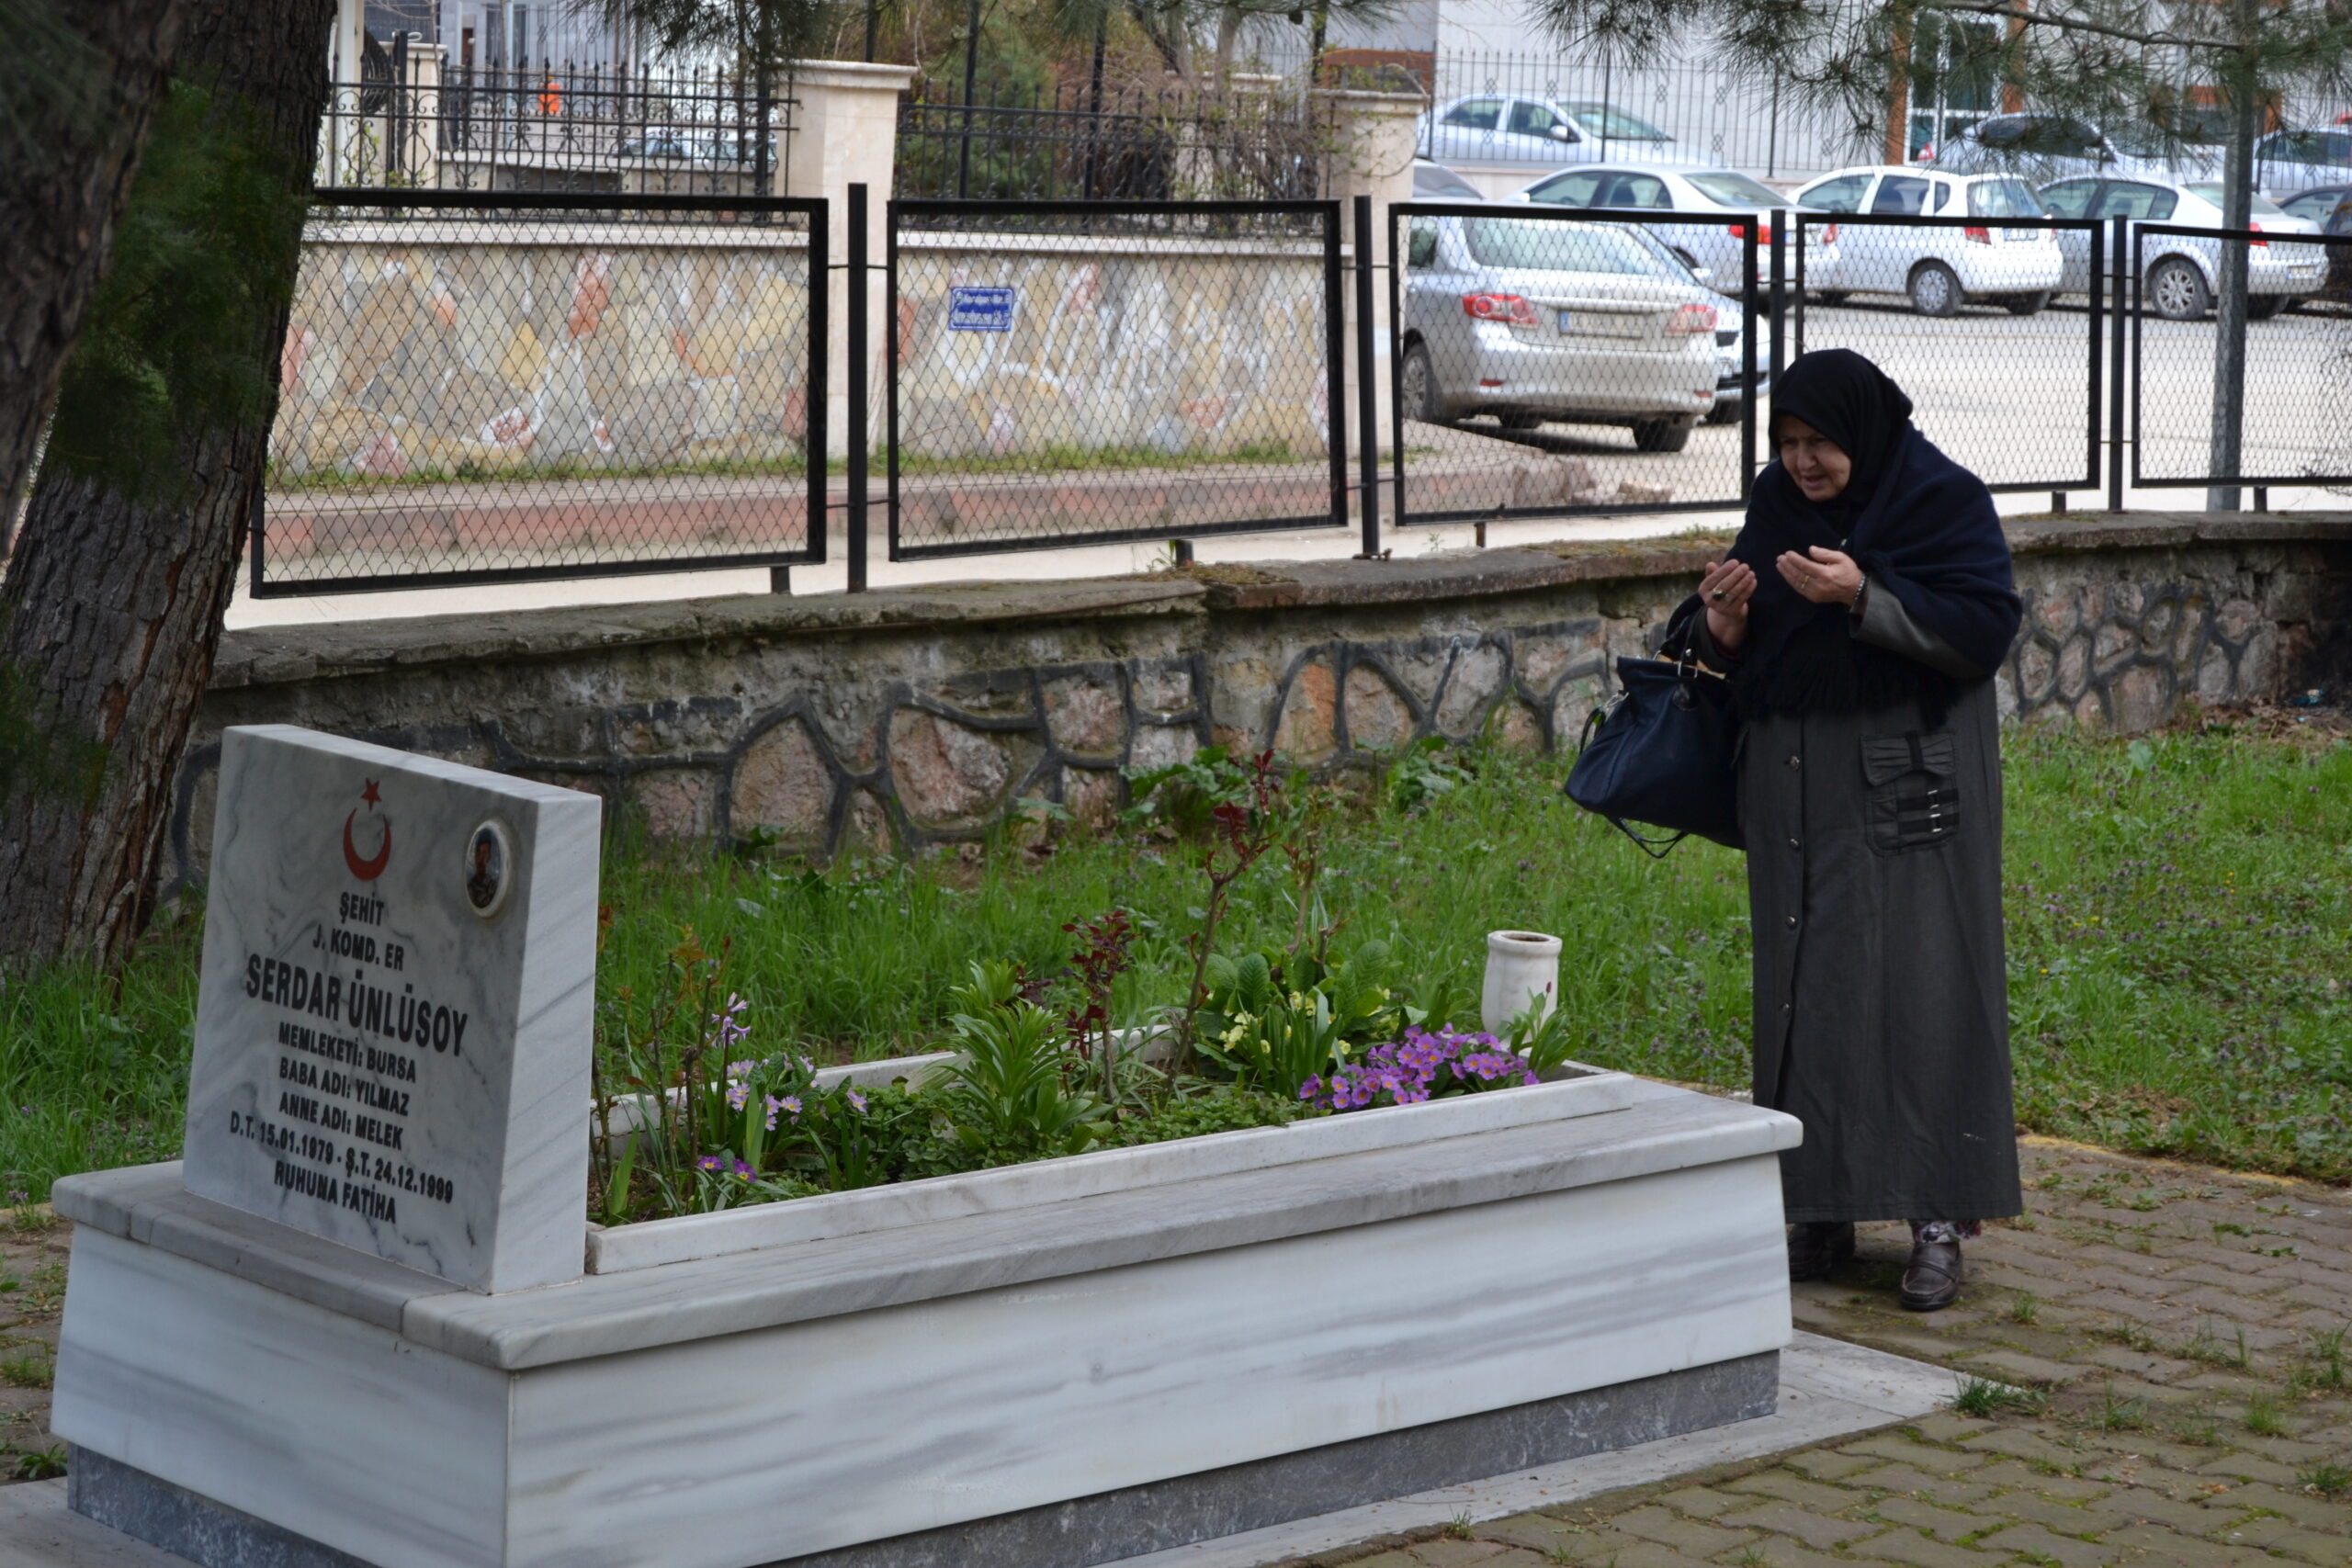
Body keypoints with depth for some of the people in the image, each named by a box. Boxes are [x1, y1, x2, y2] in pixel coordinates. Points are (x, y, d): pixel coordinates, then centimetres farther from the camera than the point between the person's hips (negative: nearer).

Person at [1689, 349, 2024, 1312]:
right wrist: (1722, 626, -9)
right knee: (1806, 988, 4)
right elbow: (1743, 657, 15)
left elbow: (1986, 629, -14)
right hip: (1798, 787, 5)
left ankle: (1937, 1221, -2)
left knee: (1917, 986, -7)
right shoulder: (1776, 505, 9)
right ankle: (1819, 1213, 11)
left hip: (1909, 789, -5)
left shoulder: (1946, 502, -6)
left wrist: (1865, 599, -25)